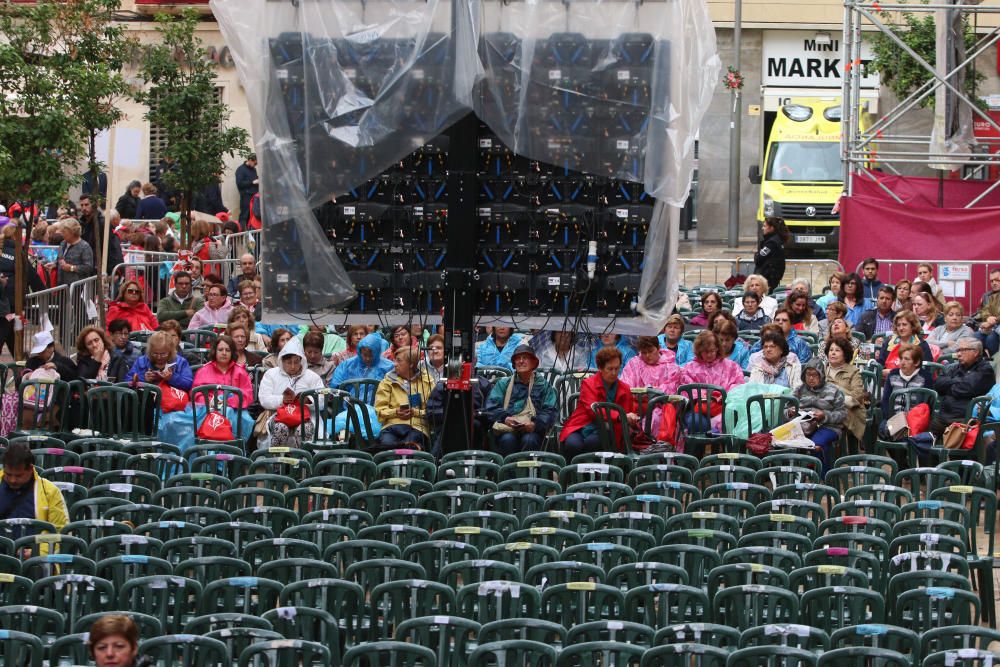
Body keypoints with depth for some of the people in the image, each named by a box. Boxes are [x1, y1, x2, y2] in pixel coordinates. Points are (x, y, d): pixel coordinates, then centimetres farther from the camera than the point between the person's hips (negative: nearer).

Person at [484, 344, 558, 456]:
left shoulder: (543, 385, 18)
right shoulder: (503, 383, 21)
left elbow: (550, 412, 6)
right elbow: (491, 407, 8)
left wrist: (535, 424, -15)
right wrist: (505, 418, -13)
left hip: (532, 430, -1)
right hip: (507, 428, 1)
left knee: (529, 440, -34)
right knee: (508, 439, -33)